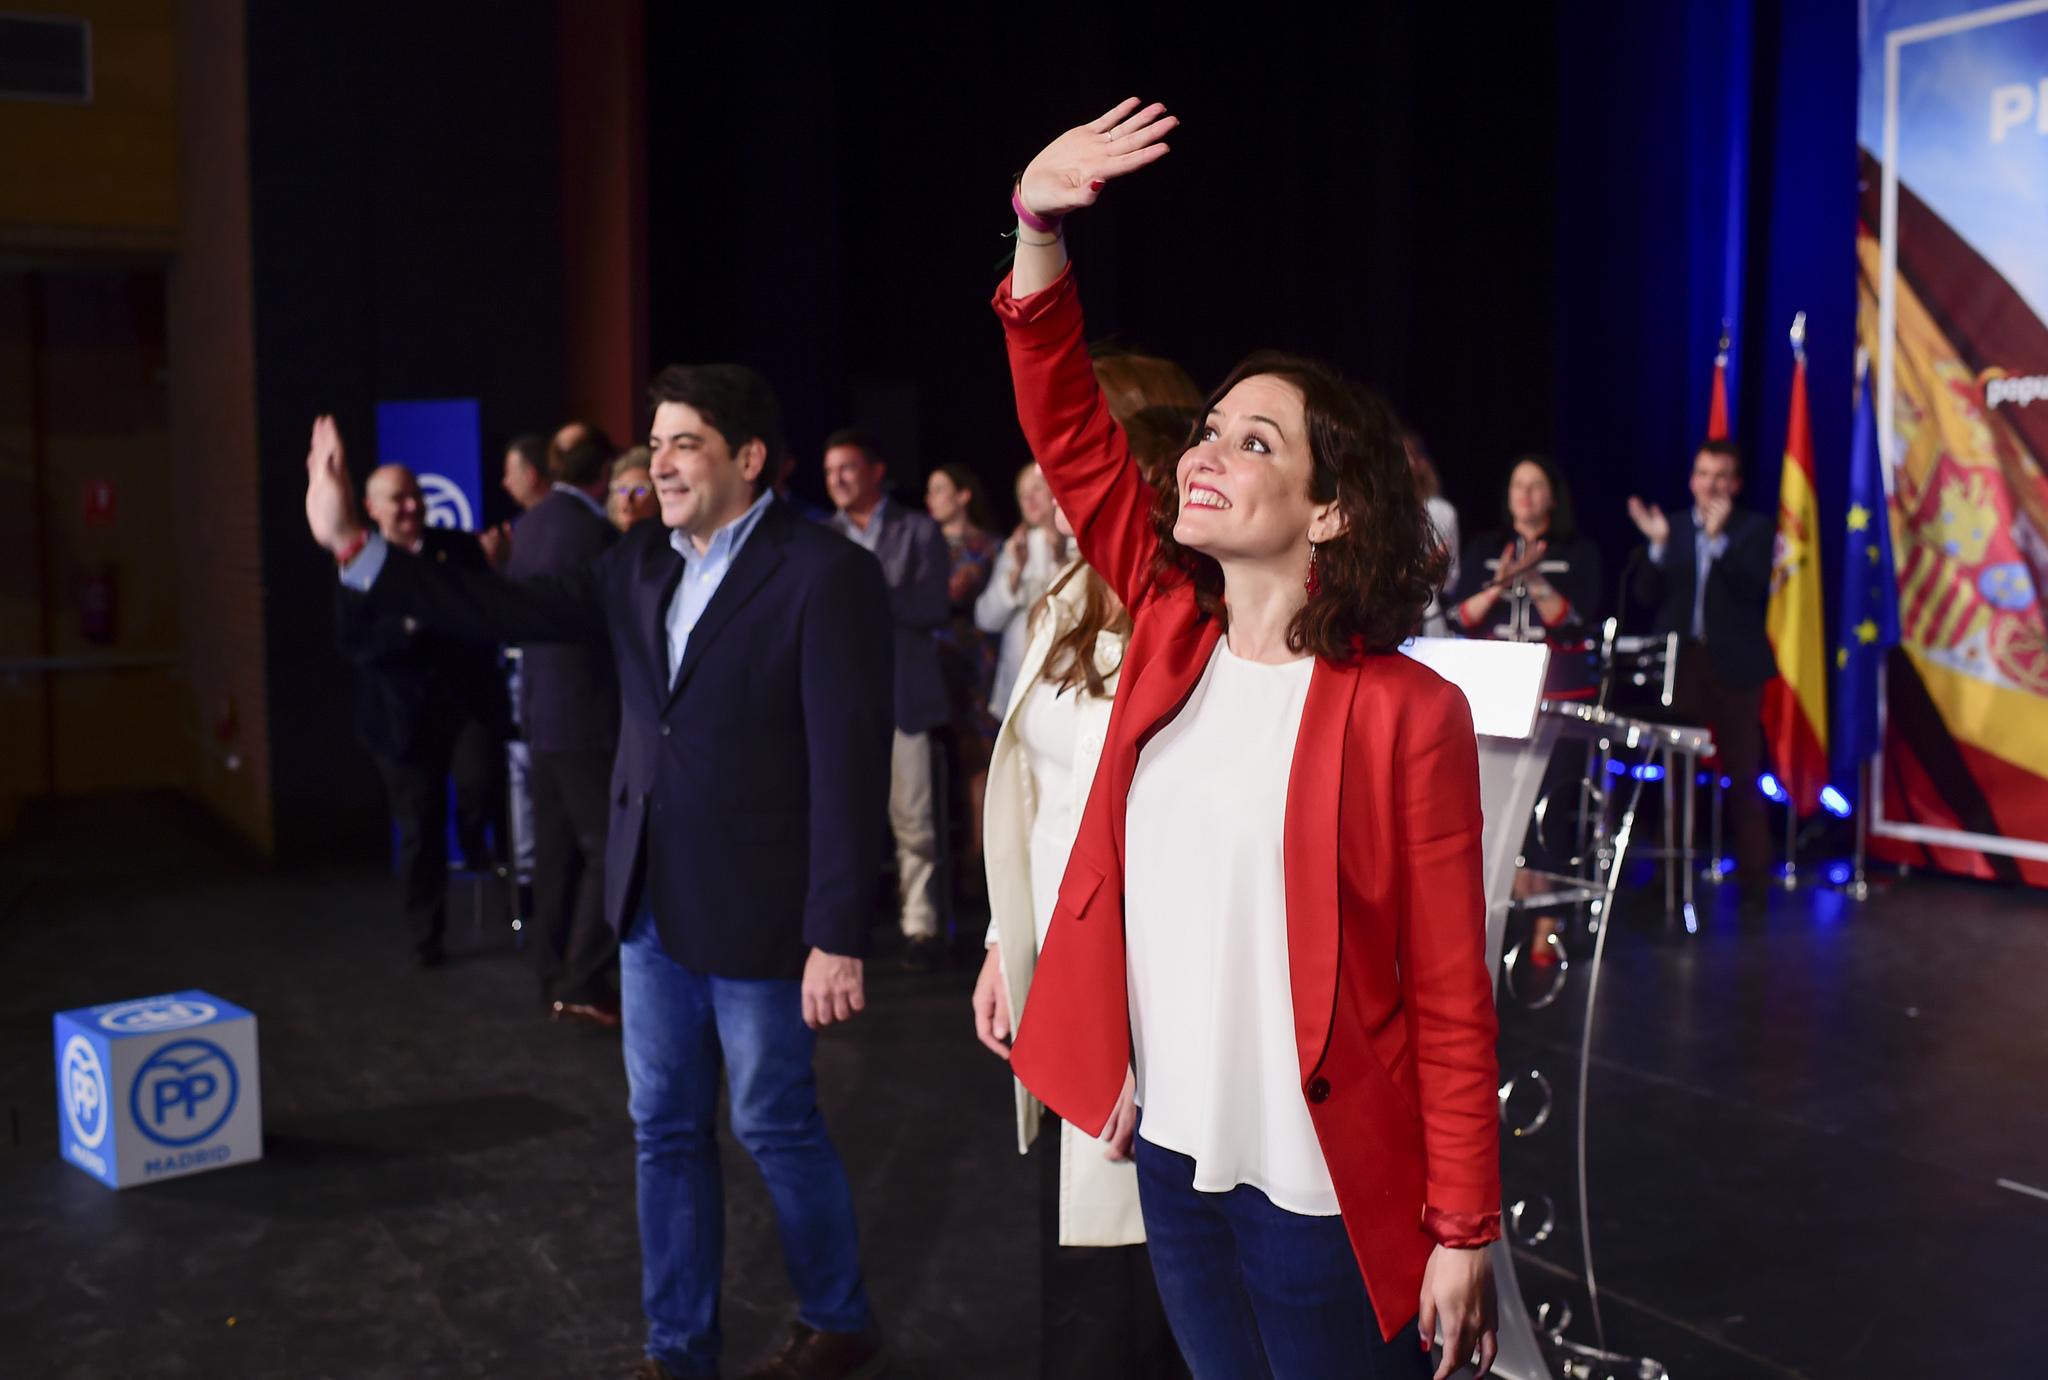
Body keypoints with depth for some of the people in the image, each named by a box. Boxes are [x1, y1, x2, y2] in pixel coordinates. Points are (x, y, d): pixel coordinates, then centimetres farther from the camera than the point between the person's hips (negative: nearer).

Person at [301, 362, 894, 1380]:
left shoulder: (825, 573, -15)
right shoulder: (641, 566, 6)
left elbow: (851, 766, -18)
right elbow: (507, 611, 4)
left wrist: (837, 938, -20)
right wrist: (350, 544, -2)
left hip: (755, 914, -6)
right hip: (652, 904, 7)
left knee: (775, 1126, 9)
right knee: (666, 1131, 14)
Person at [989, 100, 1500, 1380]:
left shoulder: (1408, 714, -15)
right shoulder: (1174, 628, 1)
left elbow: (1452, 996, -12)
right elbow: (1067, 432, -3)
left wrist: (1464, 1233, -10)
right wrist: (1039, 230, -16)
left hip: (1324, 1196, -5)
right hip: (1173, 1154, 6)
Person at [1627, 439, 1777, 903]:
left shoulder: (1755, 529, 3)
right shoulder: (1672, 529, 11)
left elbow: (1757, 588, -14)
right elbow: (1645, 597, 4)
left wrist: (1718, 536, -19)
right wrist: (1657, 545, -10)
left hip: (1733, 665, -2)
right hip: (1679, 662, 3)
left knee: (1742, 776, 1)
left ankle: (1753, 877, 7)